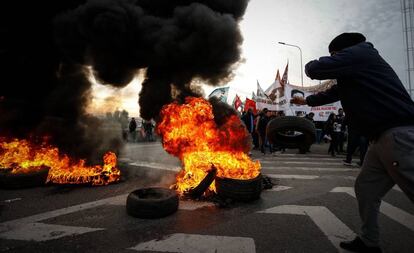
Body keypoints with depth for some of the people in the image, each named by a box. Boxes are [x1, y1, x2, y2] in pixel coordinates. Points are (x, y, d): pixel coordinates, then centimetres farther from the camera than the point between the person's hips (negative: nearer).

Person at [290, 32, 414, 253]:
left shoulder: (359, 52, -4)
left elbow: (316, 69, -9)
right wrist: (306, 101, 52)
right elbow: (333, 93, 38)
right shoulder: (352, 73, 23)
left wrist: (309, 66, 17)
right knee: (365, 188, 15)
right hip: (384, 137, 10)